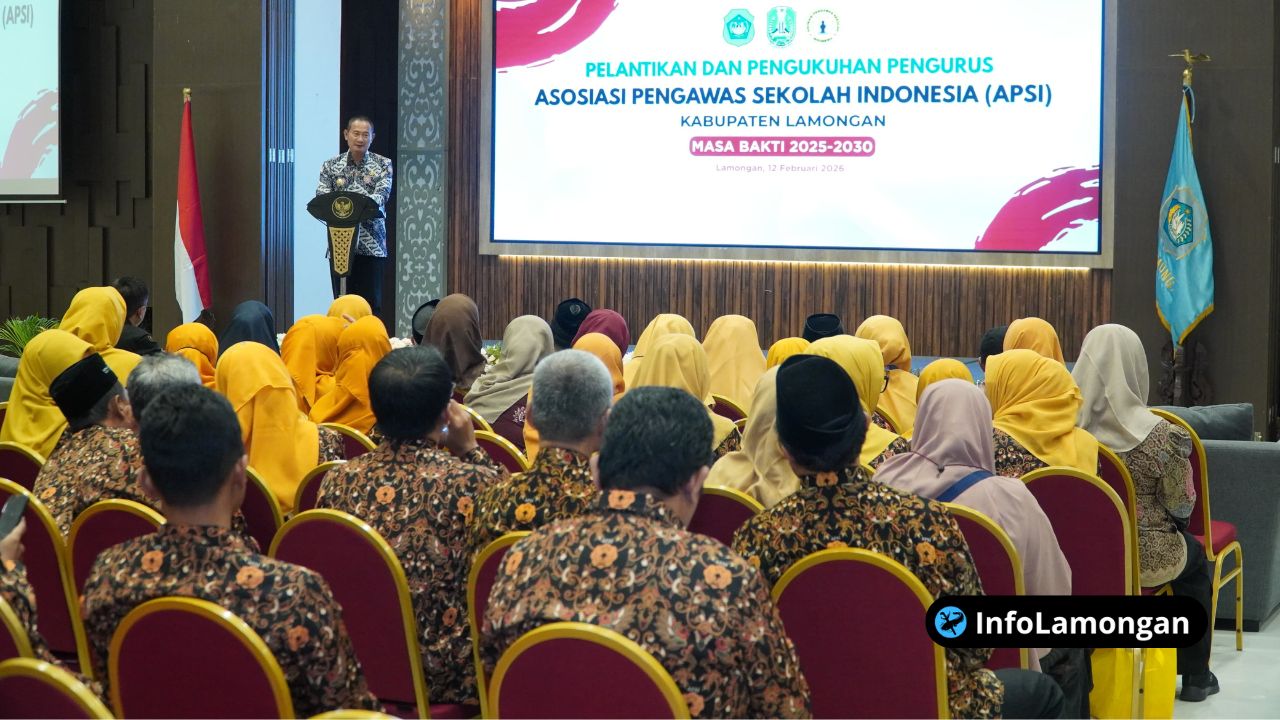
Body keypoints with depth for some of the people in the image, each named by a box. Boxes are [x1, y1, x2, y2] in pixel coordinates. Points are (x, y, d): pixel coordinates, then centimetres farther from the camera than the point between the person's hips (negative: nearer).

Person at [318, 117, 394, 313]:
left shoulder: (383, 164, 4)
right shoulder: (331, 165, 8)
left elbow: (382, 194, -11)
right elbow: (321, 195, -5)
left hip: (371, 244, -1)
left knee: (371, 304, -2)